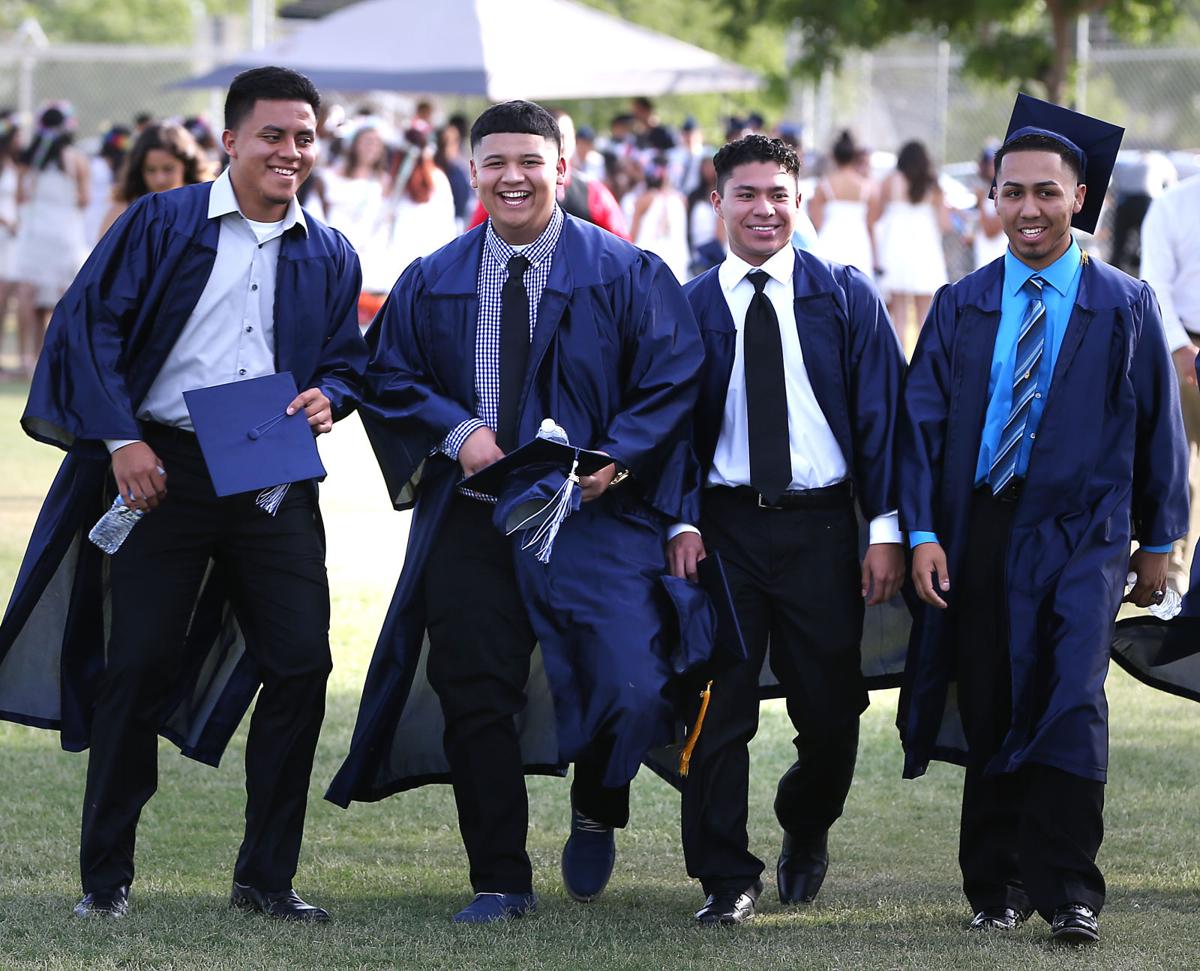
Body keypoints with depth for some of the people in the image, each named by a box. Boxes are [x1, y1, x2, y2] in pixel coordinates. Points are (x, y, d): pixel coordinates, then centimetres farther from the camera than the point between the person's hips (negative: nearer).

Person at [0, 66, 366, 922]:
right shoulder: (160, 224, 1)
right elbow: (90, 323, -4)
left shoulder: (330, 257, 12)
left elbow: (349, 359, 19)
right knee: (136, 665, -1)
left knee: (301, 664, -4)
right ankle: (107, 876, 10)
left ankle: (267, 876, 8)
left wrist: (328, 396, -6)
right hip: (162, 467, -3)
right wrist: (121, 439, -13)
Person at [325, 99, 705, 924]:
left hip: (594, 515, -3)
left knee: (626, 686, -14)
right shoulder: (433, 283, 11)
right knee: (474, 698, -2)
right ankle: (500, 881, 8)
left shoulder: (627, 275, 2)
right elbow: (389, 380, 10)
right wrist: (456, 430, -8)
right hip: (468, 519, 3)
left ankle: (595, 811, 18)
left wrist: (613, 461, -16)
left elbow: (672, 383, -2)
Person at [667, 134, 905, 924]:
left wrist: (888, 527, -6)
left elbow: (882, 414, 1)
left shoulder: (846, 297, 2)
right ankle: (727, 879, 5)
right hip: (725, 527, 0)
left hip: (821, 528, 0)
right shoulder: (687, 308, 4)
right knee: (718, 710, -3)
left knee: (831, 710, 7)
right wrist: (681, 521, -8)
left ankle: (806, 831, 35)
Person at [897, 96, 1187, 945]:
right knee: (989, 708, 5)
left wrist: (1159, 540, 6)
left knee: (1069, 700, -13)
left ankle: (1067, 891, -9)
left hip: (1078, 532, -2)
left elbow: (1158, 424, 6)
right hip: (978, 530, 2)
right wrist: (922, 532, -7)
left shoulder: (1124, 308, 3)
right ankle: (999, 886, 15)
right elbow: (921, 421, 3)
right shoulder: (962, 308, 6)